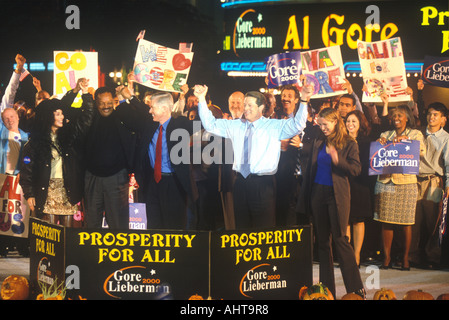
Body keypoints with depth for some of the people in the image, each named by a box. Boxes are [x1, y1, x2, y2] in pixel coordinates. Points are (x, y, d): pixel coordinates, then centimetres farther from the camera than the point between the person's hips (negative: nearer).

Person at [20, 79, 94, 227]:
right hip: (48, 191, -3)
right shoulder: (35, 140, 0)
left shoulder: (68, 133, 10)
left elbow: (86, 118, 11)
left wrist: (85, 93, 4)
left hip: (68, 191, 3)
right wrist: (29, 194, -6)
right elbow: (27, 169, -1)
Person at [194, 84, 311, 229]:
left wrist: (304, 101, -26)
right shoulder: (235, 126, 13)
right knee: (241, 226, 12)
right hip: (241, 183, 4)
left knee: (264, 228, -3)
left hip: (263, 184, -4)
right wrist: (202, 100, 4)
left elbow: (297, 125, -11)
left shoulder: (275, 126, 1)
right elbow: (210, 124, 13)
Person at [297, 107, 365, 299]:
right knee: (322, 241, 7)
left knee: (339, 239, -8)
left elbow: (356, 169, -10)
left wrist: (338, 161, -26)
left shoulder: (348, 144, -2)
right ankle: (327, 288, 13)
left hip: (337, 195, -5)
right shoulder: (318, 142, 13)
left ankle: (355, 288, 0)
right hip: (318, 193, 5)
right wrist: (305, 195, 11)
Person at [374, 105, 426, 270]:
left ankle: (405, 258, 7)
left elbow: (421, 151, -4)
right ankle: (387, 258, 5)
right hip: (385, 181, 2)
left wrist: (405, 139, -15)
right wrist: (379, 144, -8)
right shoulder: (385, 135, 17)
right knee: (386, 221, -1)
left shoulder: (415, 134, 10)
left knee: (406, 222, -2)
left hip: (406, 182, -2)